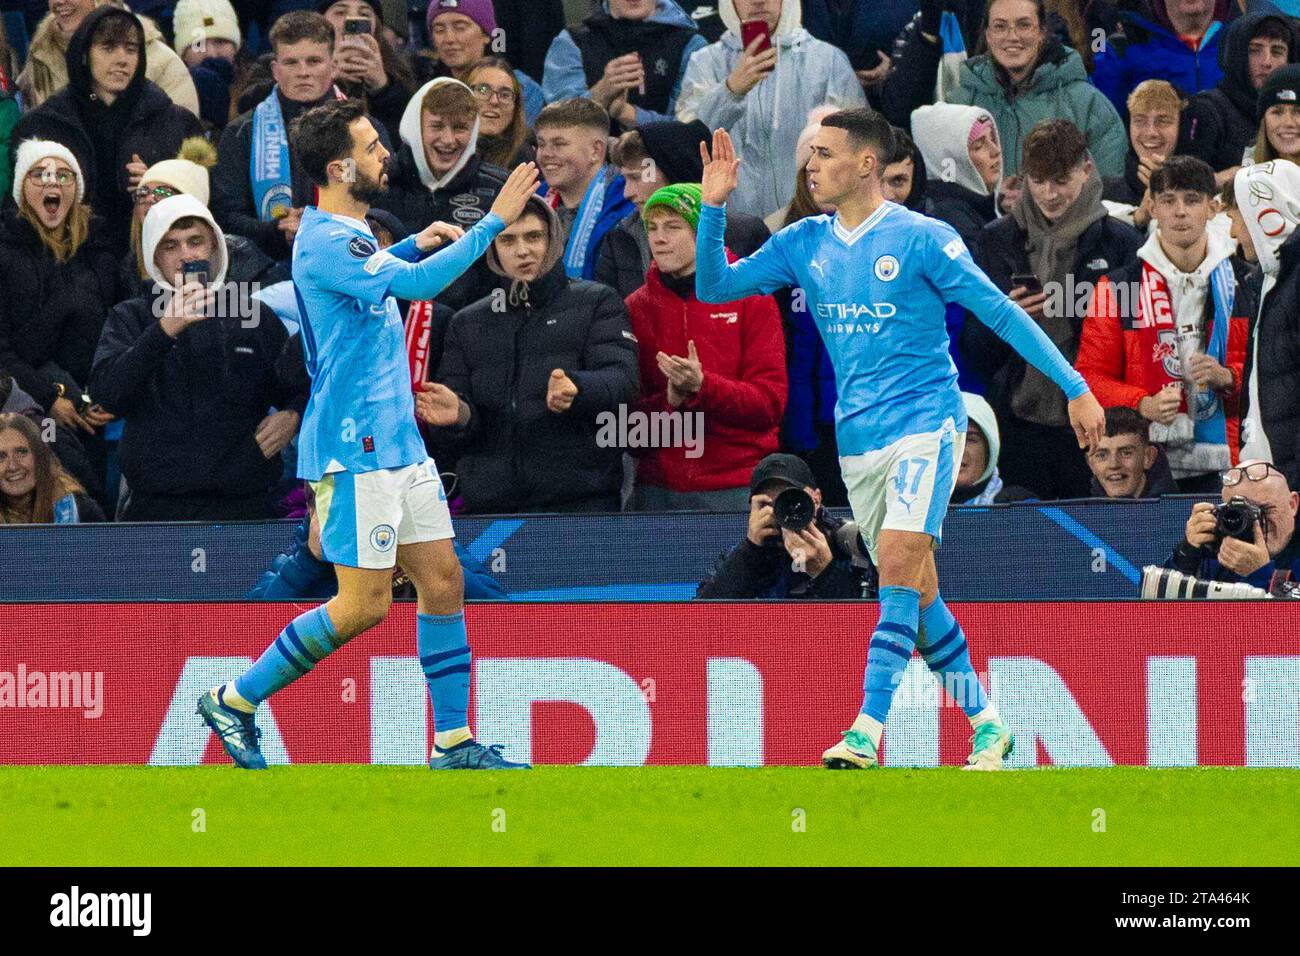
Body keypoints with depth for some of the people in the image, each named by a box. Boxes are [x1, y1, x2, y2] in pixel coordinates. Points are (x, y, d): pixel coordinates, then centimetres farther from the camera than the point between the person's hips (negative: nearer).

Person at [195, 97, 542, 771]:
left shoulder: (346, 234, 14)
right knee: (364, 603, -8)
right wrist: (495, 221, -24)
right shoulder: (323, 243, -18)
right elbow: (419, 284, -30)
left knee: (442, 581, 6)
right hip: (354, 449, -10)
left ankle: (453, 741, 10)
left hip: (398, 441, 10)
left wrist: (412, 246, 21)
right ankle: (233, 702, 3)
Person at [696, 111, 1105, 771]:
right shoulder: (804, 244, 9)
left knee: (898, 567, -21)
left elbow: (1000, 312, -5)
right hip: (857, 440, 6)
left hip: (925, 424, -6)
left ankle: (867, 734, -28)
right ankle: (986, 725, 18)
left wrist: (1075, 387, -7)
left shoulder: (920, 239, -7)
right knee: (917, 595, 7)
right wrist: (713, 207, -3)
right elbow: (715, 287, 13)